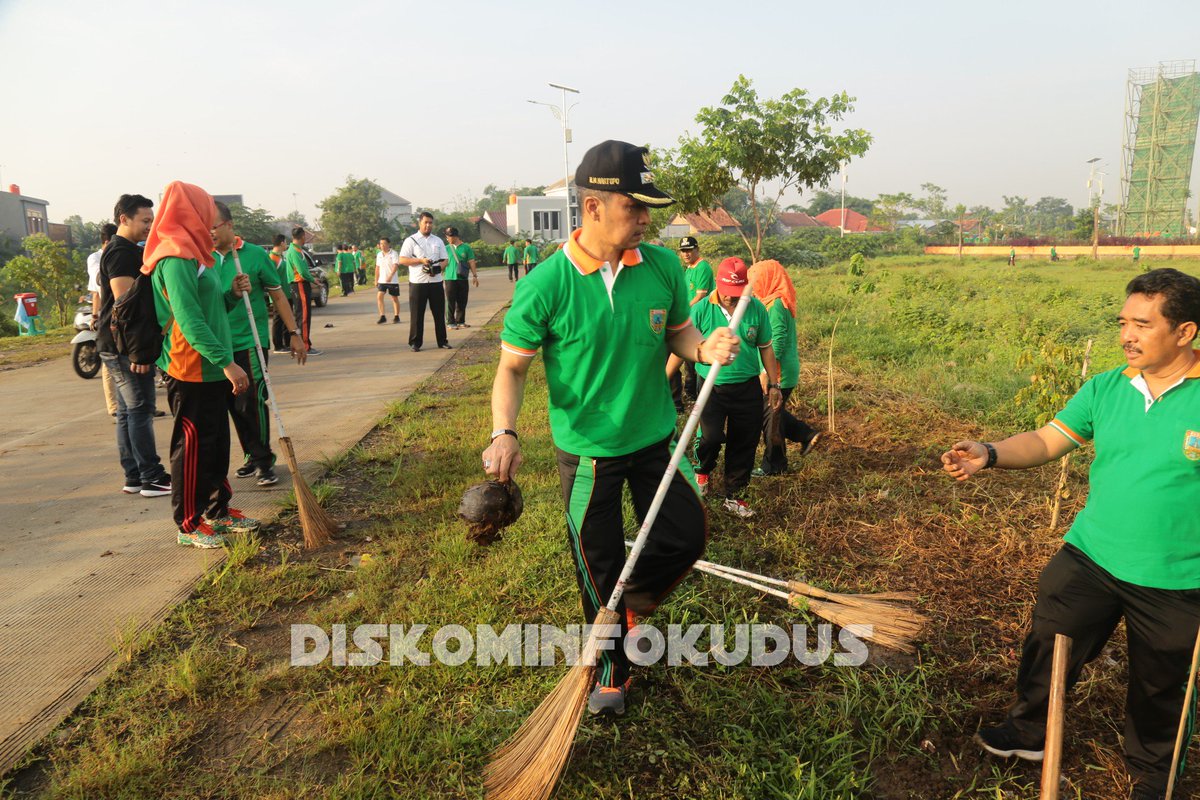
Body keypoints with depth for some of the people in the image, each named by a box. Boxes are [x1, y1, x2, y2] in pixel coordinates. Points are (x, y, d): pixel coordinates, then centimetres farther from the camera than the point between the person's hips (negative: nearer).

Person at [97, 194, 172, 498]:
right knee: (140, 410, -7)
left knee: (128, 411, 11)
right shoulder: (121, 252, -13)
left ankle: (134, 477, 18)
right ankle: (152, 478, -3)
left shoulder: (127, 251, 19)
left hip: (117, 346, 10)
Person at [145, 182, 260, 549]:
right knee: (193, 447, 0)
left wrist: (232, 294, 7)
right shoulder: (176, 258, -17)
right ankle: (188, 525, 12)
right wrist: (226, 361, -29)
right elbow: (189, 320, -25)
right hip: (190, 372, -10)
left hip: (209, 369, 10)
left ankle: (217, 511, 29)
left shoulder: (191, 254, 15)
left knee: (217, 443, 17)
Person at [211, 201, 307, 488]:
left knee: (252, 401, -10)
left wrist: (294, 333, -1)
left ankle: (264, 461, 3)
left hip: (250, 340, -4)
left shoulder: (255, 255, -3)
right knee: (234, 405, 10)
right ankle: (251, 455, 24)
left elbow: (278, 295, 1)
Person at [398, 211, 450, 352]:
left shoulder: (438, 241, 13)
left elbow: (444, 260, 13)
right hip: (417, 282, -3)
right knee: (416, 314, 0)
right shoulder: (411, 240, 1)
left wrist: (438, 268, -9)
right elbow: (402, 260, -5)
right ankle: (415, 343, 7)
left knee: (439, 313, 6)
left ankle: (442, 341, 15)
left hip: (436, 282, 4)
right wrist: (421, 260, -16)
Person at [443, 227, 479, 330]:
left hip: (463, 279, 0)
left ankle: (461, 321, 18)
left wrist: (474, 275, -3)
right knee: (451, 302, -1)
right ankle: (451, 322, 4)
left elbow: (471, 262, 1)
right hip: (450, 278, 0)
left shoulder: (466, 247, 1)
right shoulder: (447, 248, 6)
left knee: (462, 302, 6)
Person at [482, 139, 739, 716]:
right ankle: (611, 671, 37)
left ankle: (629, 605, 39)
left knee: (687, 538, 6)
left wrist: (705, 348, -16)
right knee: (600, 570, 11)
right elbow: (512, 367, -10)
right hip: (586, 451, -3)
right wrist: (504, 433, -27)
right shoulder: (546, 285, -18)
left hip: (656, 438, 3)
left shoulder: (663, 266, -7)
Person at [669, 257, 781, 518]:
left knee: (744, 446, 10)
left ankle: (733, 497, 30)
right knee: (711, 435, -22)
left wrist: (774, 384, 11)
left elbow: (766, 348, 8)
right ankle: (702, 471, 13)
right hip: (712, 388, -3)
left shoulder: (757, 309, -3)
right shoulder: (701, 310, -10)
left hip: (748, 389, 3)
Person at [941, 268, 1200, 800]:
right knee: (1049, 647, 15)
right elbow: (1047, 440, -6)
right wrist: (990, 454, -25)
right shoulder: (1106, 388, -4)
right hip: (1090, 557, 3)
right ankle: (1028, 733, 42)